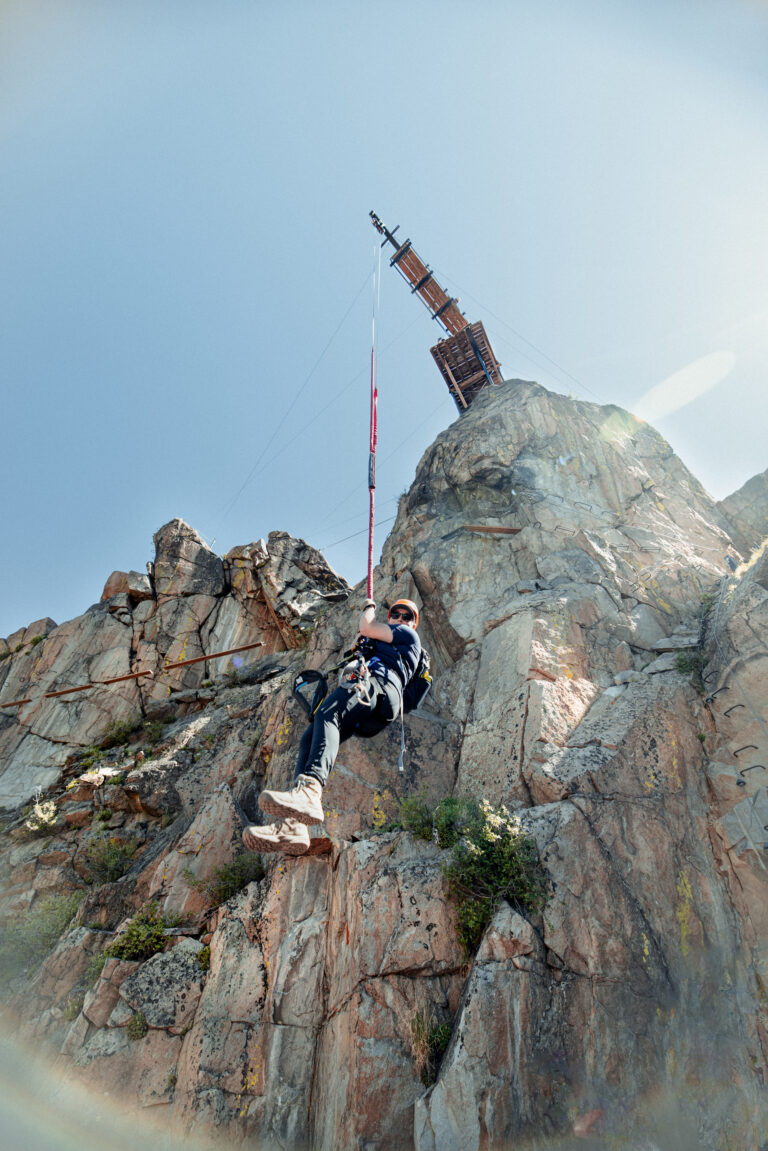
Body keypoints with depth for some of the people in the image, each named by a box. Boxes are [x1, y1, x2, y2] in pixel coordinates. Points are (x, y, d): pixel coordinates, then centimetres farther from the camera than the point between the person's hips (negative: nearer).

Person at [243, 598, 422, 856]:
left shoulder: (409, 635, 21)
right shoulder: (381, 645, 45)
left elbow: (366, 627, 14)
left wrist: (369, 608, 32)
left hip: (381, 684, -8)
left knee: (326, 716, -36)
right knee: (309, 739, -16)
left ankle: (309, 790, -61)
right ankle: (293, 824, -33)